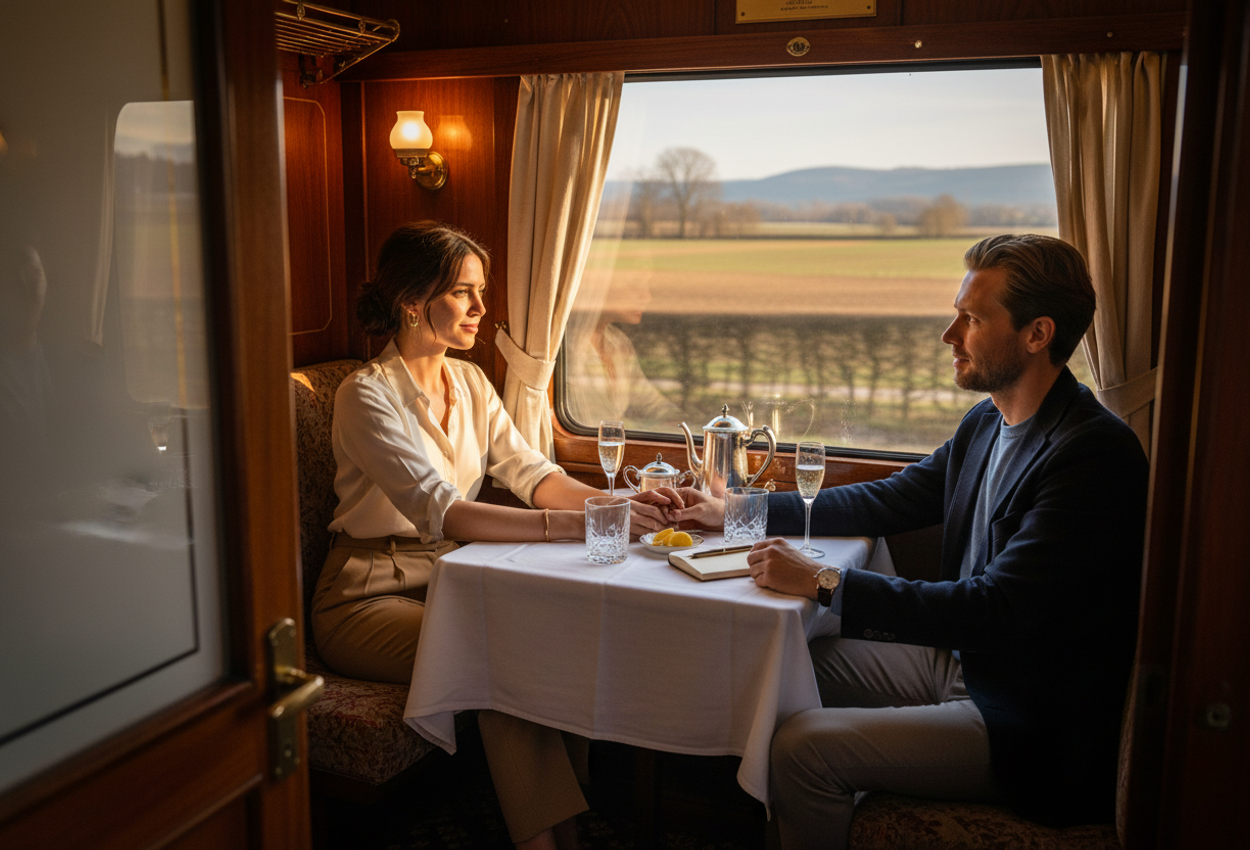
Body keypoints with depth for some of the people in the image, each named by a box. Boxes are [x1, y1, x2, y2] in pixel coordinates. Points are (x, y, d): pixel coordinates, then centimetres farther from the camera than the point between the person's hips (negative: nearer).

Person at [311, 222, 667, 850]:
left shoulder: (470, 382, 8)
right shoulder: (367, 394, -17)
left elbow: (529, 472, -1)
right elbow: (439, 510, -30)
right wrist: (573, 524, -39)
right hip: (370, 596, -6)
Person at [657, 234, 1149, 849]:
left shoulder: (1096, 454, -24)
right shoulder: (987, 423, 5)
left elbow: (994, 608, -29)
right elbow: (886, 501, 13)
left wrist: (823, 583, -29)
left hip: (1032, 724, -9)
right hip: (965, 661, 9)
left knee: (804, 747, -19)